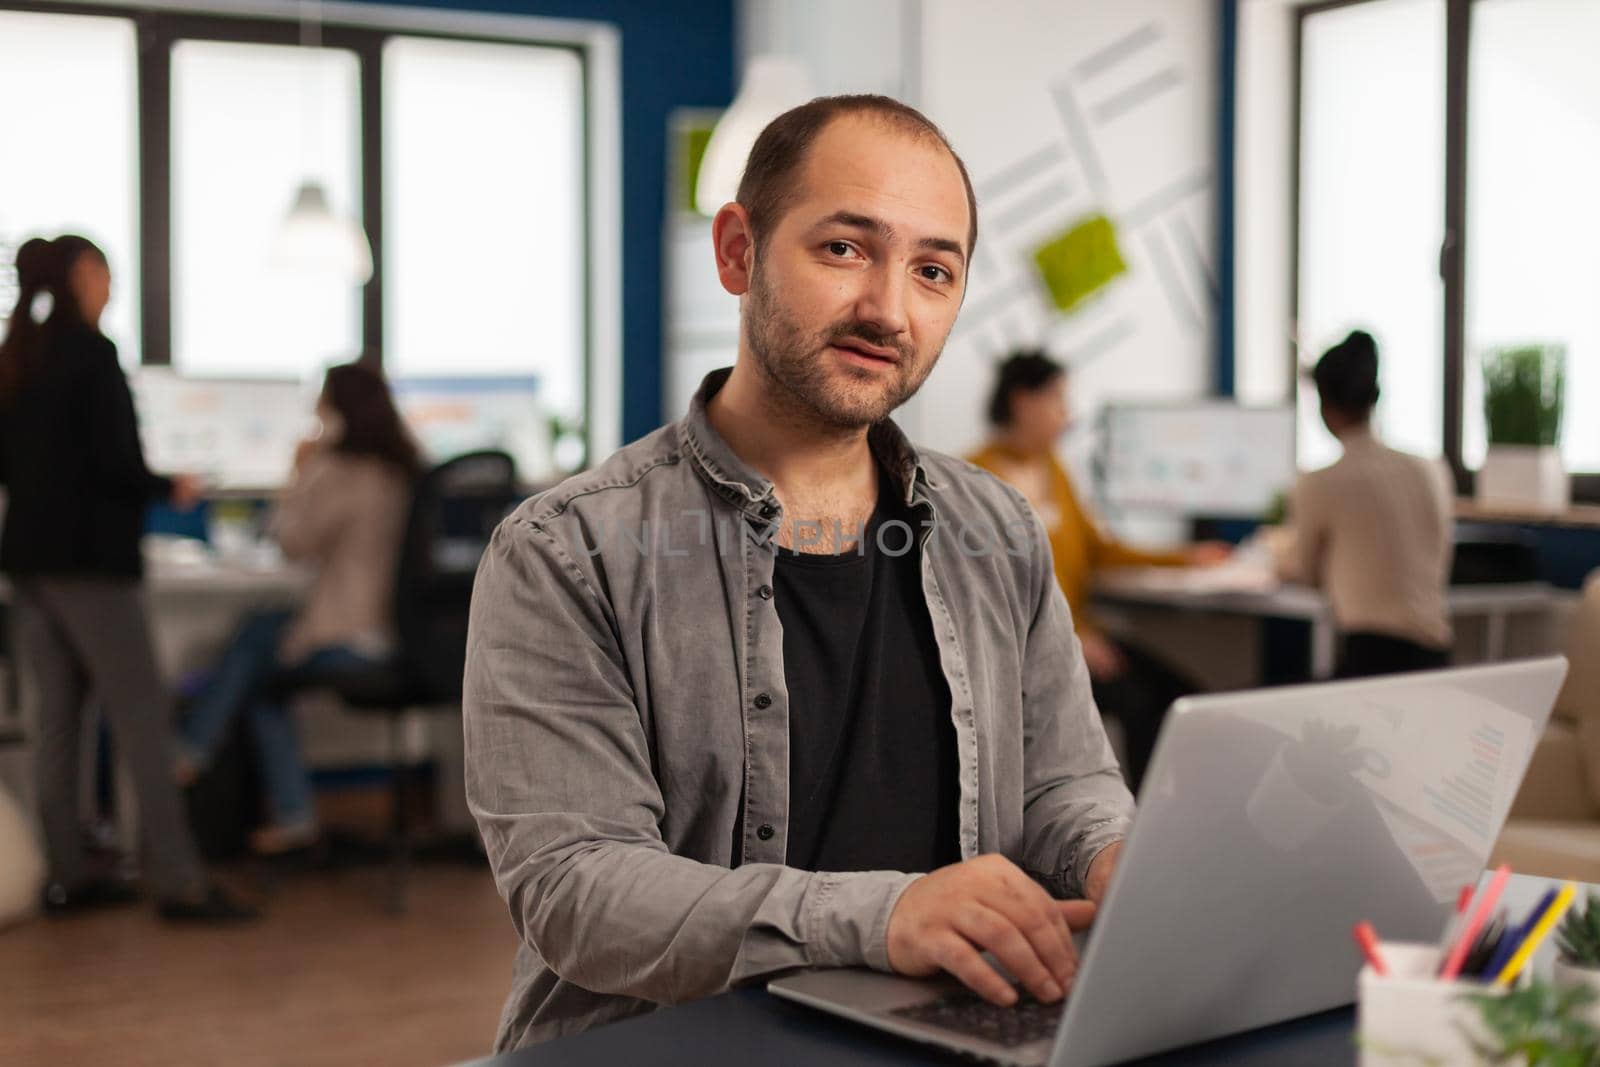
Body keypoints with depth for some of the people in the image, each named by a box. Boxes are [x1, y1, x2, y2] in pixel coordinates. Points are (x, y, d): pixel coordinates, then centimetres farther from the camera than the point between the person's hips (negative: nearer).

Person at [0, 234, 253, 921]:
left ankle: (65, 875, 15)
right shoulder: (91, 353, -12)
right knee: (141, 715, -5)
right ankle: (177, 882, -5)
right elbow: (114, 461, -17)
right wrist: (170, 489, -1)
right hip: (89, 558, -8)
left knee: (58, 716, 11)